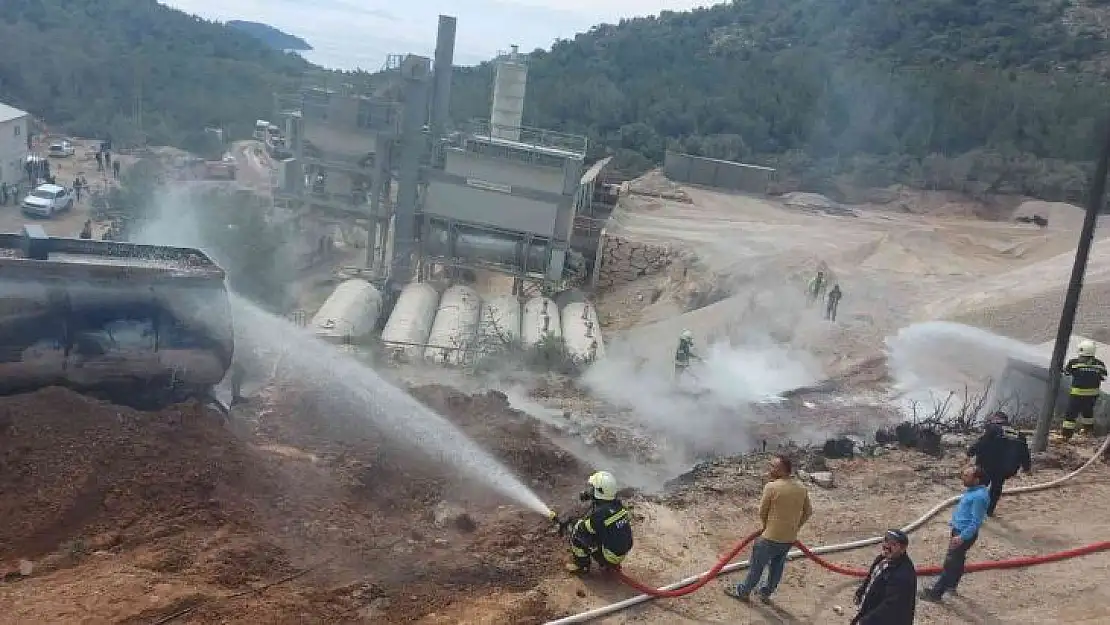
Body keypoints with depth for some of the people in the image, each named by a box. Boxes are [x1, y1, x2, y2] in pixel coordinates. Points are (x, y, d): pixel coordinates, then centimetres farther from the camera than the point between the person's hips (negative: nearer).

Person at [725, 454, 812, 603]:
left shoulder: (771, 487, -20)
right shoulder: (801, 488, -2)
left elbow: (762, 512, -9)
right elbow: (808, 512, 9)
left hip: (771, 537, -6)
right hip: (790, 538, 6)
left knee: (757, 566, 12)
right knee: (777, 566, 22)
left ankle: (743, 591, 28)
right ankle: (766, 593, 37)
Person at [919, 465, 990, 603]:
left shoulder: (979, 496, -28)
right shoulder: (971, 490, 2)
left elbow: (976, 522, -27)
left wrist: (962, 537, -28)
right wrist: (954, 521, 26)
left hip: (965, 533, -10)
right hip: (958, 529, 10)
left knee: (950, 563, -2)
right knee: (957, 560, 25)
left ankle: (936, 593, 5)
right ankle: (952, 584, 43)